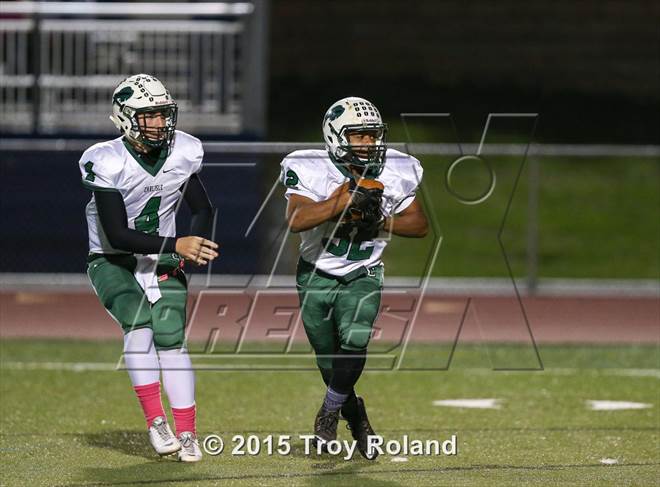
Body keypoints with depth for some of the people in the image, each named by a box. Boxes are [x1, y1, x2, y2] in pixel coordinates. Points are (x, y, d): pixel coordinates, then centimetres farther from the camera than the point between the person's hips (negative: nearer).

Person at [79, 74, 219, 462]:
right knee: (139, 322, -26)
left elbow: (203, 208, 10)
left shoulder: (183, 153, -7)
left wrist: (198, 246, -10)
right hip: (112, 262, -3)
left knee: (171, 338, -12)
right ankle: (156, 422, -19)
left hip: (162, 260, 3)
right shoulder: (106, 163, -23)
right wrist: (176, 245, -31)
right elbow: (118, 235, -25)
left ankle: (187, 433, -5)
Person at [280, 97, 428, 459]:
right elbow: (296, 219, -34)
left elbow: (420, 225, -2)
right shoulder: (310, 170, -19)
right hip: (316, 276, 0)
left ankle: (328, 415, -3)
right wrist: (345, 200, -41)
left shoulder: (394, 173, -9)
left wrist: (379, 221, -20)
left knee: (355, 340, -25)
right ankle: (357, 420, 37)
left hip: (362, 276, 0)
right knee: (330, 361, 10)